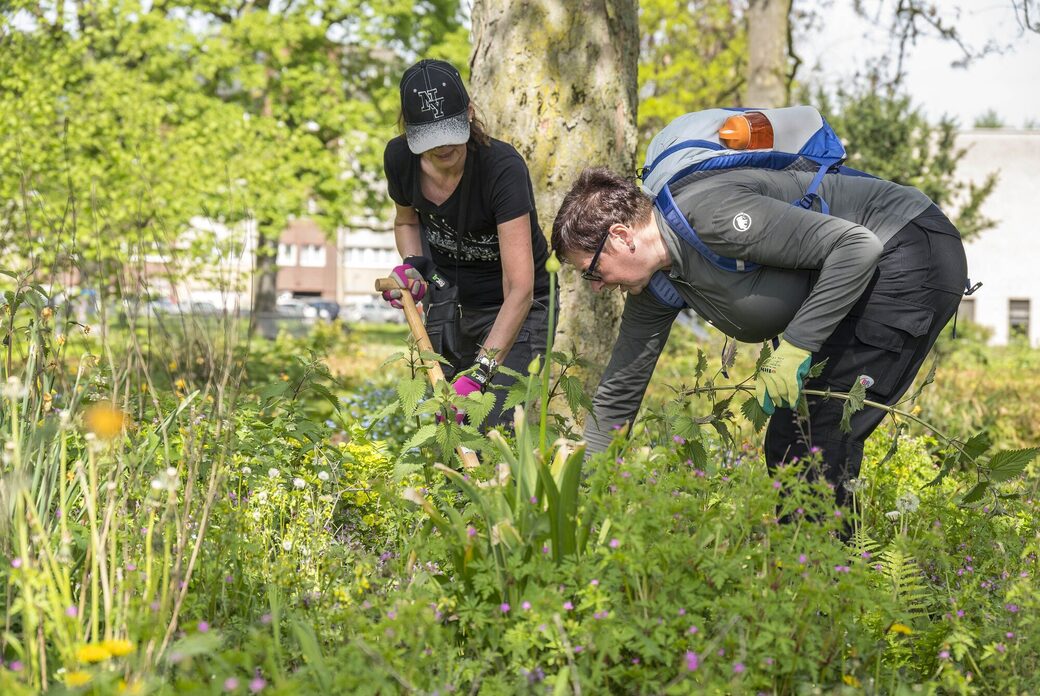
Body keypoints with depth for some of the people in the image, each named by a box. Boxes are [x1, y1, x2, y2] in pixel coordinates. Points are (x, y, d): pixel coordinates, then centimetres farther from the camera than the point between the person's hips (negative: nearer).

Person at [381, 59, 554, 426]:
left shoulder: (503, 168, -31)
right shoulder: (399, 158, -14)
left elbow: (520, 289, -37)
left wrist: (479, 372, -46)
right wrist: (413, 267, -11)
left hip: (511, 309, -5)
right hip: (447, 301, 5)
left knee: (497, 432, -16)